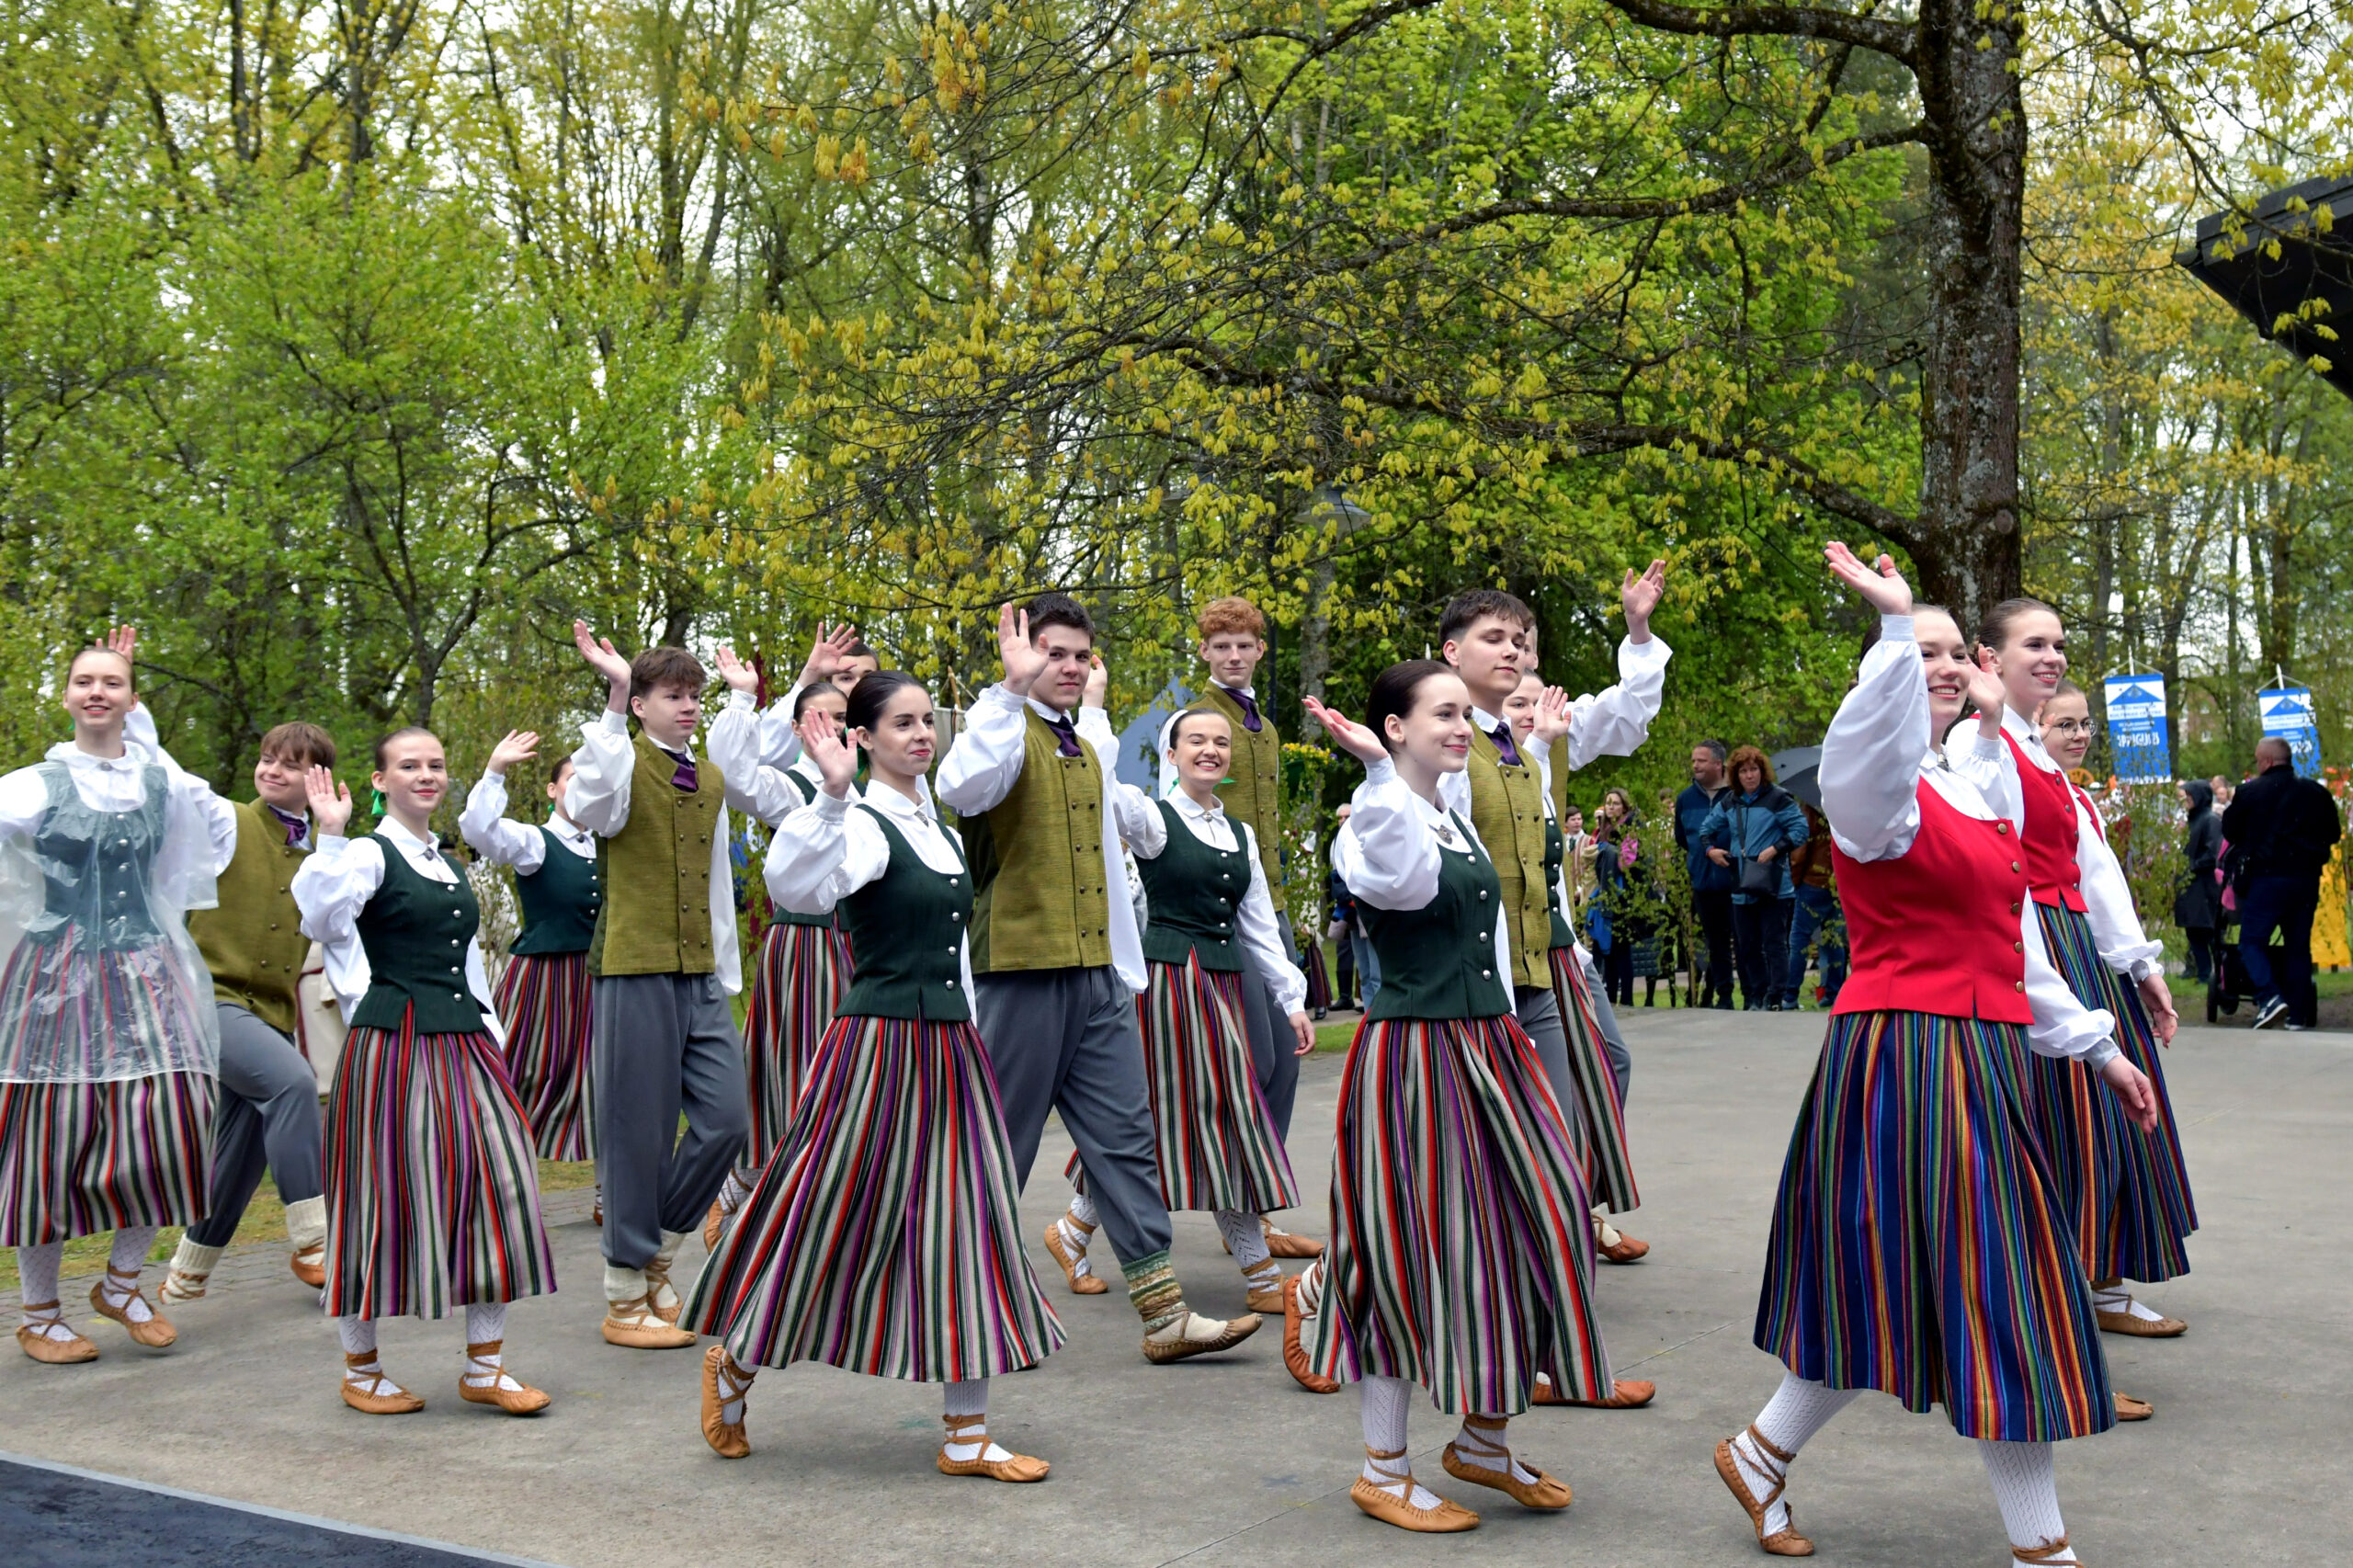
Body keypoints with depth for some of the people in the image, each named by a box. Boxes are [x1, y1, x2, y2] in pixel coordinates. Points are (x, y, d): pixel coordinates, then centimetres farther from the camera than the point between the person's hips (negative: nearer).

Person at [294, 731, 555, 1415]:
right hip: (393, 1044, -7)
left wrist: (494, 1041, 18)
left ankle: (485, 1365, 11)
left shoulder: (450, 868, 19)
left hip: (463, 1043, 7)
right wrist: (330, 837, -28)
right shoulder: (370, 854, -4)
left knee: (494, 1181, 1)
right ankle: (360, 1369, 16)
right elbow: (322, 917, -23)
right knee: (387, 1192, -2)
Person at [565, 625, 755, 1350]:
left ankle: (657, 1249, 22)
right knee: (639, 1129, -1)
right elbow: (591, 807, -26)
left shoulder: (712, 779, 16)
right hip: (637, 970, -6)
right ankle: (625, 1296, 11)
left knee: (726, 1118, 2)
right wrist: (613, 700, -30)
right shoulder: (625, 765, -5)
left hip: (703, 975, 6)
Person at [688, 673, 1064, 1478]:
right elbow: (796, 886, -33)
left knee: (965, 1220, 5)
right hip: (879, 1042, -8)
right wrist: (832, 794, -44)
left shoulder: (936, 824, 14)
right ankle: (733, 1363, 27)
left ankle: (967, 1434, 11)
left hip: (949, 1043, 8)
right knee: (836, 1212, 1)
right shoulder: (863, 826, -11)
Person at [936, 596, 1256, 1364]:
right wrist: (1013, 688, -38)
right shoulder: (1007, 730, -7)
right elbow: (963, 788, -32)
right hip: (1021, 969, -7)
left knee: (1124, 1135, 5)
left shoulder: (1091, 741, 18)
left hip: (1095, 975, 7)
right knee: (999, 1145, 1)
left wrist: (1128, 967, 21)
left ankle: (1165, 1314, 7)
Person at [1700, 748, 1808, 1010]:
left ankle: (1776, 996, -1)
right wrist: (1710, 849, 6)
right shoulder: (1729, 804, 12)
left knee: (1774, 942, -4)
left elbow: (1800, 829, -9)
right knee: (1747, 945, 9)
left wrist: (1775, 849, -18)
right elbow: (1707, 828, 24)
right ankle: (1754, 996, 17)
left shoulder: (1778, 798, -6)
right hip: (1742, 888, 6)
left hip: (1773, 887, -6)